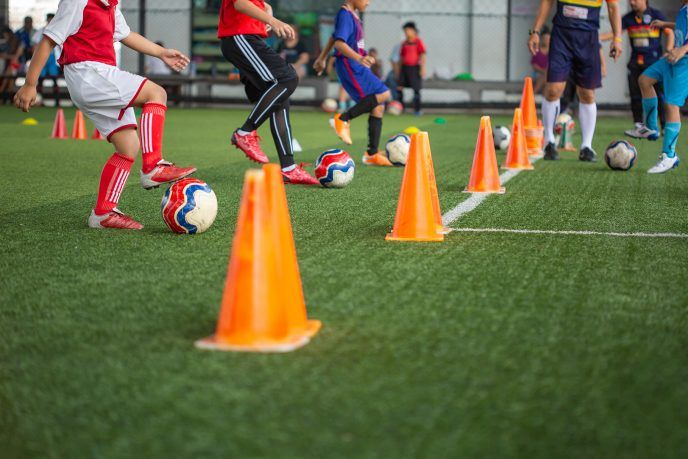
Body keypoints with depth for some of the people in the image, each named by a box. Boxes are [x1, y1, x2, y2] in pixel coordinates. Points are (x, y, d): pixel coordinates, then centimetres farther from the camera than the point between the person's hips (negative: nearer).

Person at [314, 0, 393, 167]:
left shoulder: (353, 14, 16)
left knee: (378, 107, 5)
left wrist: (322, 58, 39)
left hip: (356, 66, 10)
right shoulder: (345, 15, -13)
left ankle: (372, 154, 8)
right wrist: (358, 58, -40)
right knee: (383, 94, -20)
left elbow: (335, 36, 29)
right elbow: (339, 42, -26)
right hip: (348, 65, -10)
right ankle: (343, 119, -13)